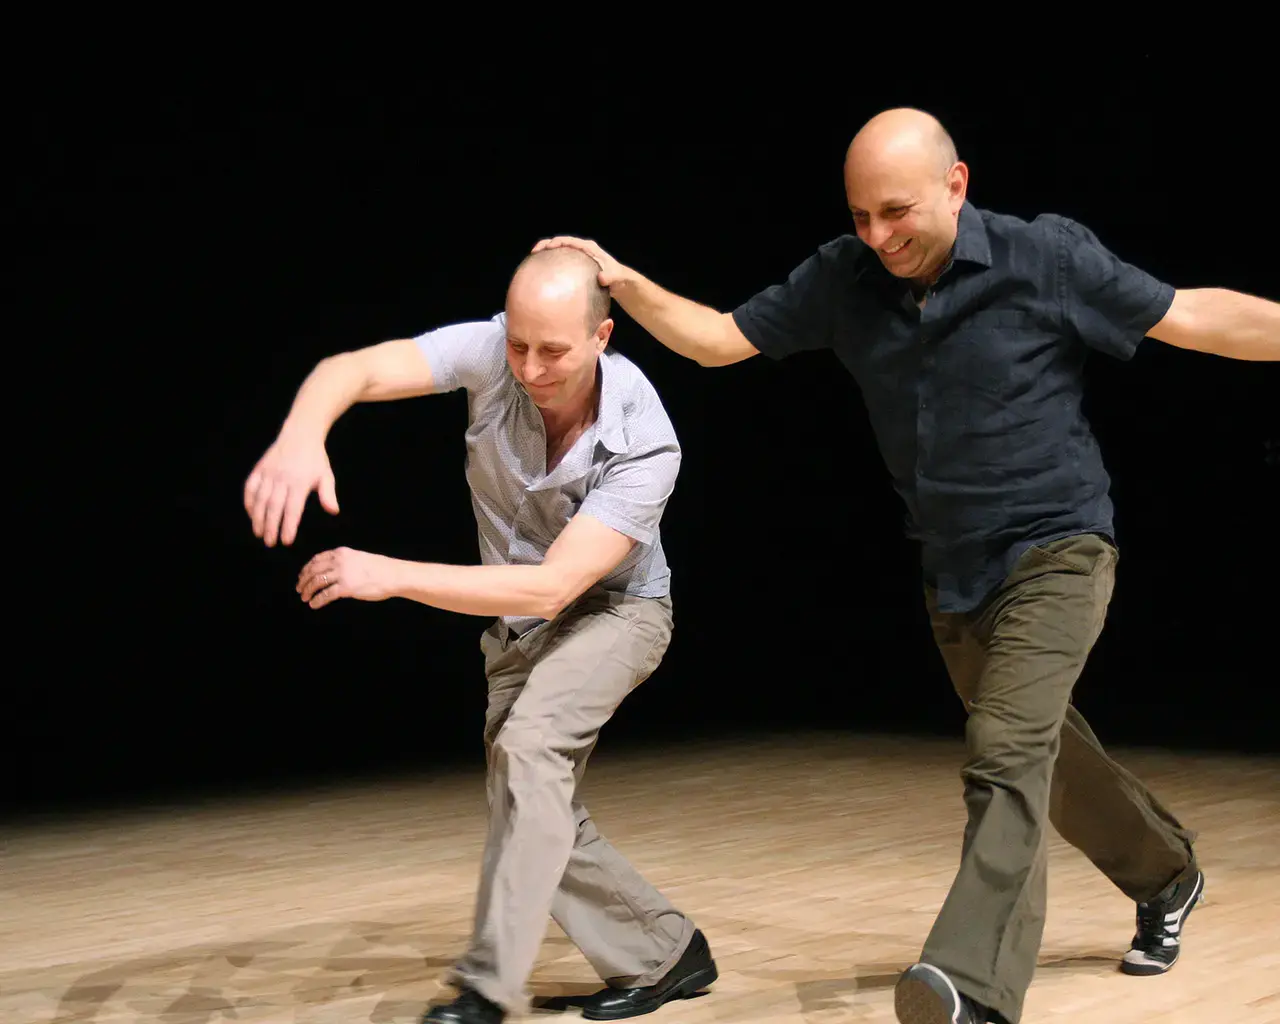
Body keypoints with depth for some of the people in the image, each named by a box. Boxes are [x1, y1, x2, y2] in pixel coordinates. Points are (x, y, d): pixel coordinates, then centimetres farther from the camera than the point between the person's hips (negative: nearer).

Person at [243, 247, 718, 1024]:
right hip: (514, 622, 5)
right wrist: (300, 437, -62)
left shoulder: (644, 444, -33)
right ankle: (667, 955, 19)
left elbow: (552, 587, -37)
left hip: (613, 610, -5)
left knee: (529, 741, -30)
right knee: (539, 818, 1)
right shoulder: (491, 353, -25)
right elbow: (352, 370, -38)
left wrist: (391, 576, -45)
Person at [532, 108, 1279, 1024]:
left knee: (1006, 754, -23)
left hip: (1056, 547, -6)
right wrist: (625, 283, -13)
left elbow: (1197, 316, -11)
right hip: (953, 571, 6)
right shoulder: (845, 280, -4)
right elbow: (720, 338, 1)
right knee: (1042, 753, 21)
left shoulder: (1045, 258, -16)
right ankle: (1166, 877, 47)